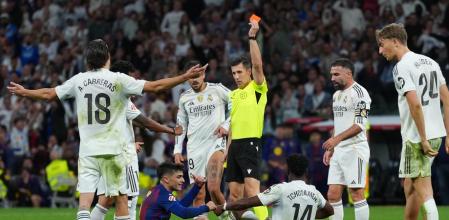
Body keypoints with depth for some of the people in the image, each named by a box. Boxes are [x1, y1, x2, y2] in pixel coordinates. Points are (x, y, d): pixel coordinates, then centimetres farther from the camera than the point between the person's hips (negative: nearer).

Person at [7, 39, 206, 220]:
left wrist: (23, 92, 33)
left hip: (87, 150, 2)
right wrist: (186, 76, 1)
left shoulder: (78, 80, 4)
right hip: (113, 149, -2)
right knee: (120, 197, 6)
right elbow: (155, 86, -6)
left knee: (85, 197, -4)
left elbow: (48, 94, 15)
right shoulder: (118, 80, -5)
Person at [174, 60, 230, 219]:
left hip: (215, 143, -4)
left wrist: (226, 125, -7)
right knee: (198, 195, 0)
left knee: (213, 189, -20)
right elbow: (181, 125, 19)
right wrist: (177, 150, 12)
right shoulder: (184, 97, 12)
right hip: (194, 147, 4)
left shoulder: (217, 90, 0)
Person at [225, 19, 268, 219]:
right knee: (234, 193, 8)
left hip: (250, 143, -7)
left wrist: (252, 38, -23)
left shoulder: (257, 88, -2)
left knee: (252, 189, -18)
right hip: (234, 144, 7)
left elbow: (257, 64, -19)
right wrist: (226, 147, 17)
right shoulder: (232, 94, 18)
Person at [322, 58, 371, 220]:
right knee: (333, 194, 5)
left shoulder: (359, 93, -11)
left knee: (356, 194, -8)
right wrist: (330, 148, 20)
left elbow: (360, 125, -18)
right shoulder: (337, 95, 18)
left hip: (354, 149, -9)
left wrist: (337, 139, -24)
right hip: (338, 150, 9)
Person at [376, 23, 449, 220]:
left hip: (416, 138, -8)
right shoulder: (430, 62, 12)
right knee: (410, 186, 19)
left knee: (423, 189, -6)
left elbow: (415, 104, -23)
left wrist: (423, 139, -18)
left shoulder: (402, 67, -13)